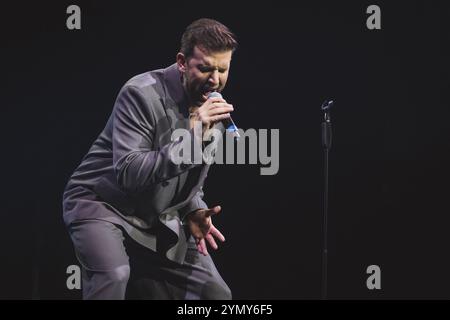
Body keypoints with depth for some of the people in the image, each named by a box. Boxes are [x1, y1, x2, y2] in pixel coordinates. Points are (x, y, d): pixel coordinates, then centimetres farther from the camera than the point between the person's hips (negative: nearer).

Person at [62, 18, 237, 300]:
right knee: (115, 274, -35)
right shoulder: (143, 94, -22)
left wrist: (194, 212, -6)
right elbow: (128, 172, -31)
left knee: (215, 293, 2)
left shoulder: (215, 110, 2)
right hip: (103, 204, -7)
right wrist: (192, 137, -35)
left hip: (157, 220, 7)